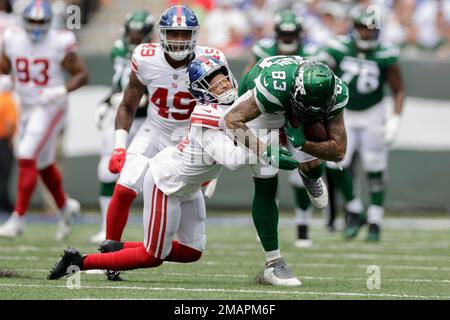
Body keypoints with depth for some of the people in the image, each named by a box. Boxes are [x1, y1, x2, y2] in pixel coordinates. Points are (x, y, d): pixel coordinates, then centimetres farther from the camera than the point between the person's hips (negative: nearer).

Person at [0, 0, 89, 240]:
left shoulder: (59, 44, -14)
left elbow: (82, 74, -8)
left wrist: (61, 91, -23)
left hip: (50, 108, -6)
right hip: (26, 108, 6)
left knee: (27, 158, -16)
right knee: (43, 164, 17)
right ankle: (65, 207, 38)